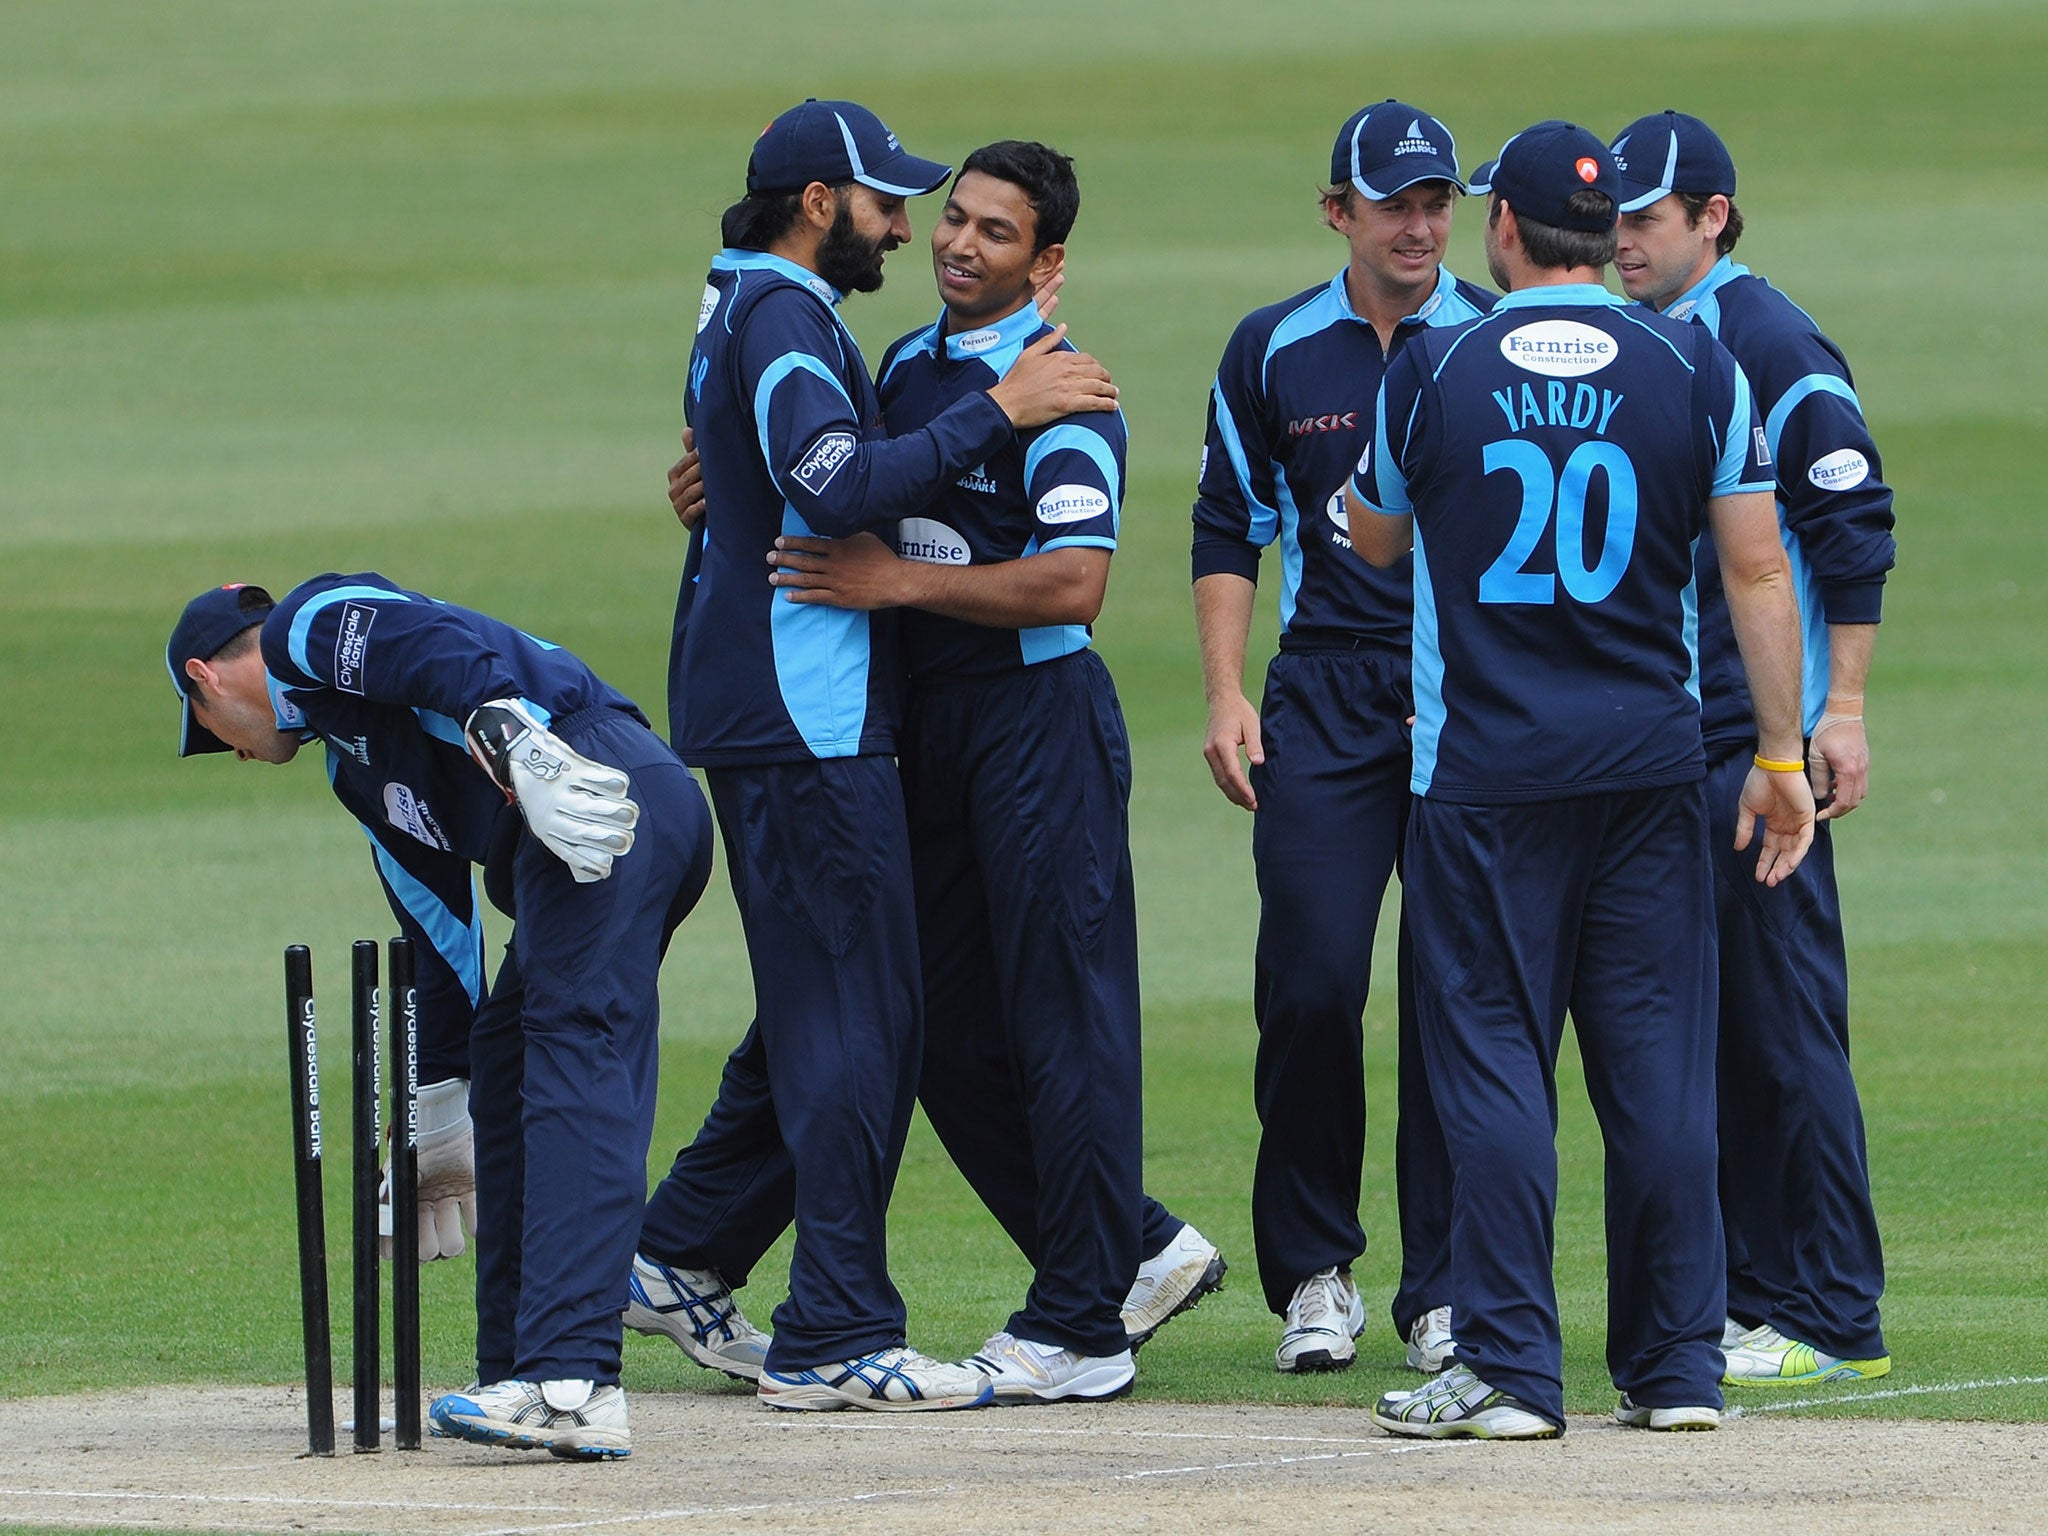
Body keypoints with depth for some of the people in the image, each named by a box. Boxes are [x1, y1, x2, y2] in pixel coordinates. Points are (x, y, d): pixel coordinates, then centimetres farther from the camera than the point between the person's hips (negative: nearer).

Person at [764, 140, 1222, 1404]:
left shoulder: (1059, 395, -12)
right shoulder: (906, 370, 14)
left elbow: (1075, 584, -21)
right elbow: (848, 506, 27)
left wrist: (902, 583, -22)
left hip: (1041, 716, -9)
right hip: (927, 719, 9)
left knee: (1063, 1016, -4)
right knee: (951, 1035, 11)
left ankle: (1081, 1326, 0)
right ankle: (1142, 1249, 24)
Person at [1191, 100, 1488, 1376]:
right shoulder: (1275, 350, 9)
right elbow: (1229, 531, 15)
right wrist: (1226, 694, 4)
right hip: (1325, 698, 1)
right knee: (1311, 983, -8)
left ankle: (1446, 1293, 3)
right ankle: (1315, 1273, 7)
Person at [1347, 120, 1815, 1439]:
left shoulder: (1432, 372, -2)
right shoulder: (1696, 370, 0)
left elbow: (1378, 540, 14)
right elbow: (1759, 570, -1)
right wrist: (1781, 755, 3)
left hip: (1483, 771, -2)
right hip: (1649, 761, 2)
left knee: (1494, 1060, 1)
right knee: (1660, 1061, 6)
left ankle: (1511, 1369, -4)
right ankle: (1678, 1366, 8)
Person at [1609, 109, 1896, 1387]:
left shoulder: (1771, 347, -9)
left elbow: (1854, 527, -11)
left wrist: (1843, 711, -16)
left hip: (1763, 743, -9)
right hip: (1658, 743, 9)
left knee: (1787, 1026, -7)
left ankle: (1831, 1317, -5)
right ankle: (1741, 1294, 14)